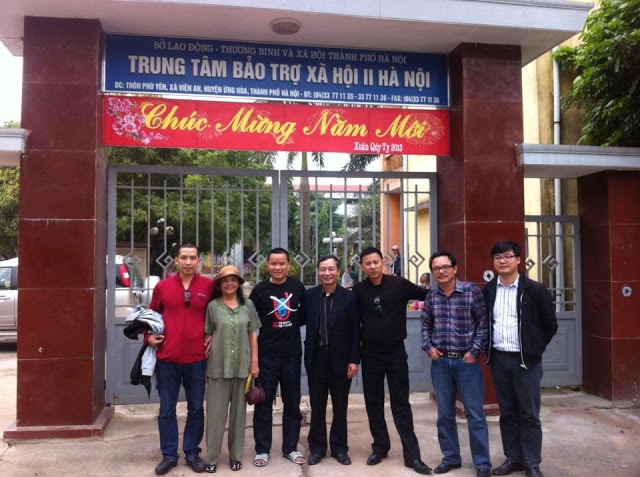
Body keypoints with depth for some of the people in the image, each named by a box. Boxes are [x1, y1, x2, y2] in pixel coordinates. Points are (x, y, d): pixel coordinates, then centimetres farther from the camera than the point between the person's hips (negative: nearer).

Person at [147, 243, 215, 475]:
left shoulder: (209, 286, -3)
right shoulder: (162, 286, 1)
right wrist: (148, 336, 0)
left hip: (197, 358, 0)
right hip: (167, 358, 1)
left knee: (196, 409, 11)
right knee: (166, 410, 8)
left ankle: (192, 452, 26)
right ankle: (169, 455, 23)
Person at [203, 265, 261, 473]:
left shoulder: (248, 305, 4)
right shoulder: (213, 306, -1)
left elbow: (252, 335, 6)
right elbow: (208, 336, 2)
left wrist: (254, 362, 1)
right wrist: (205, 364, 0)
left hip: (242, 365, 2)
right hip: (218, 366, -2)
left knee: (239, 412, 11)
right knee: (216, 412, 3)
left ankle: (236, 455, 24)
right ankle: (211, 457, 16)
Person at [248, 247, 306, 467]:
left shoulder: (297, 287, 1)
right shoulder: (259, 290, -4)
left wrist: (292, 323, -2)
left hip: (292, 353, 2)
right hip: (267, 354, -2)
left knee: (292, 402, 10)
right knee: (264, 403, 6)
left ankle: (291, 447, 24)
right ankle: (262, 449, 18)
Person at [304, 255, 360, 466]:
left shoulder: (349, 297, -4)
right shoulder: (309, 295, 0)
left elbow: (355, 332, -4)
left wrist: (354, 360, -7)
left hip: (340, 358, -1)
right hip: (316, 357, 1)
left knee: (340, 406, 10)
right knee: (317, 406, 11)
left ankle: (339, 447, 24)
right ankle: (317, 447, 24)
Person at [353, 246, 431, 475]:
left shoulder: (399, 284, -9)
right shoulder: (358, 291, -4)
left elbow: (428, 295, 2)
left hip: (396, 352, -2)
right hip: (370, 354, 2)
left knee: (401, 404, 4)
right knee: (373, 404, 10)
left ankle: (412, 455, 10)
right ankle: (380, 447, 26)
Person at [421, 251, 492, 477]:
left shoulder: (472, 291, -6)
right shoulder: (431, 296, 5)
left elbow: (483, 323, -5)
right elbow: (426, 325, 15)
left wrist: (475, 351, -11)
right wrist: (428, 347, 1)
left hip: (466, 361, -3)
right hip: (440, 362, 4)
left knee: (475, 414, 3)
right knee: (445, 413, 12)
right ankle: (450, 457, 27)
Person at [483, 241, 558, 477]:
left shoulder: (535, 289, -7)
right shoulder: (487, 291, 3)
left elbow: (550, 324, 0)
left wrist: (535, 348, 1)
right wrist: (488, 349, 8)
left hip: (526, 361, -3)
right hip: (499, 360, 3)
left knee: (529, 415, 3)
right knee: (507, 413, 12)